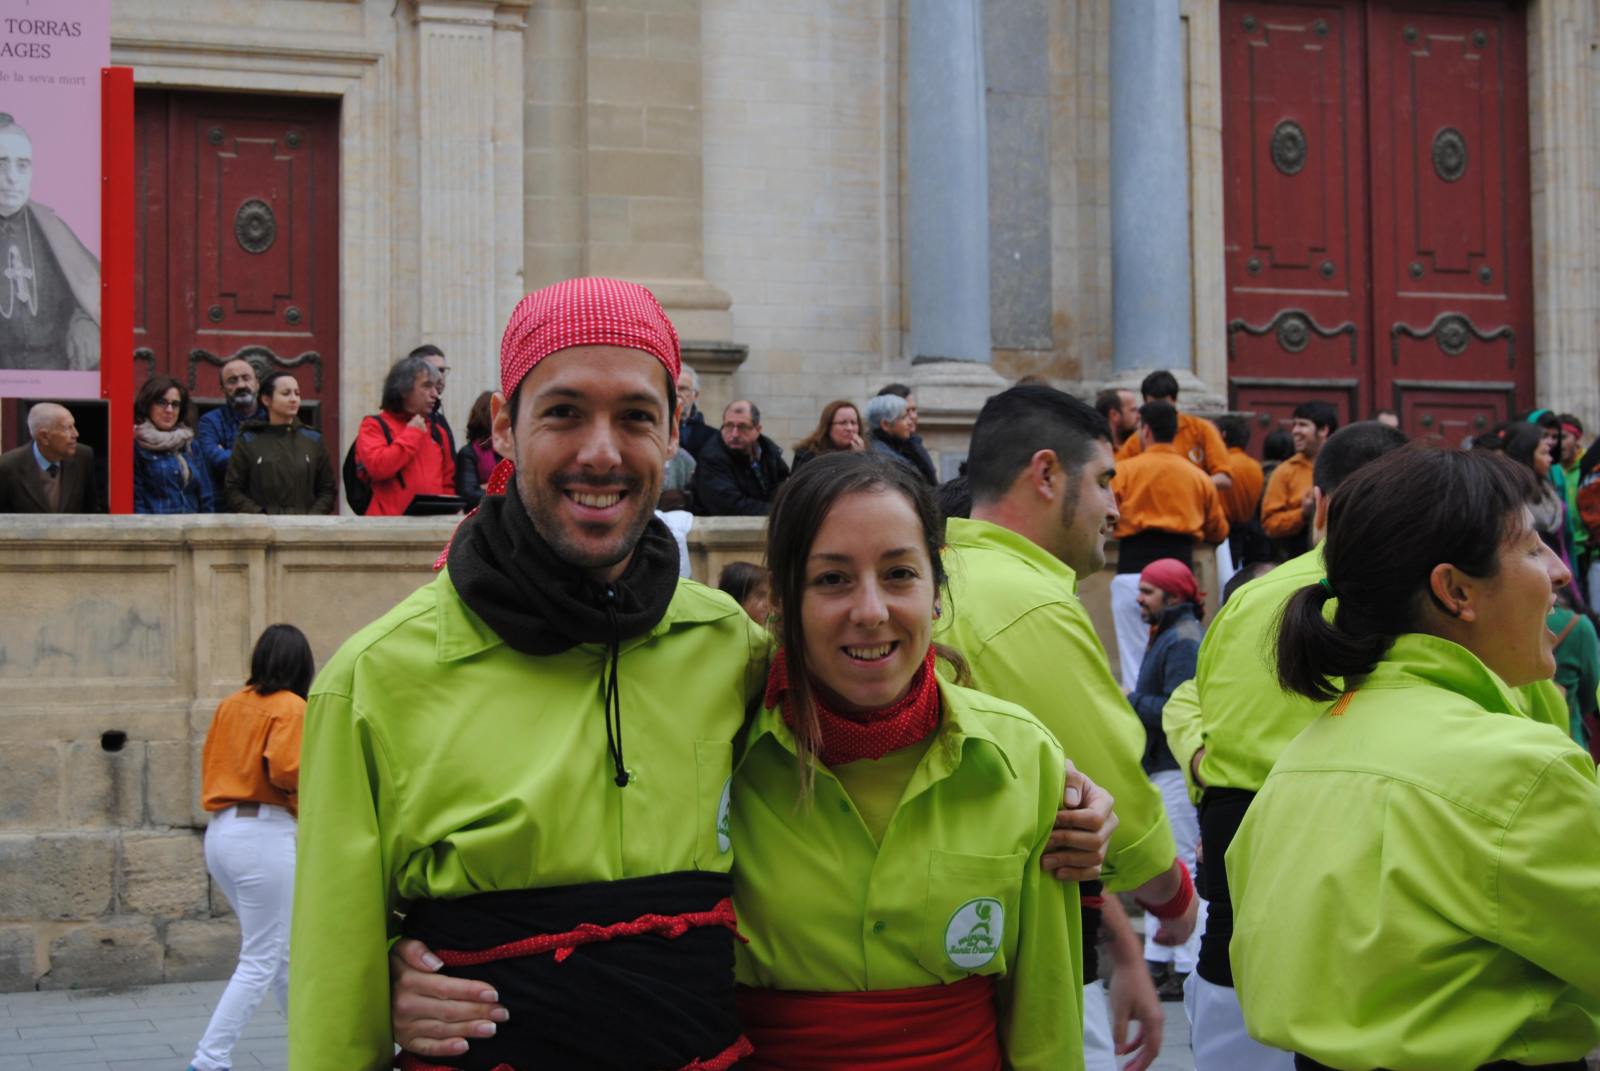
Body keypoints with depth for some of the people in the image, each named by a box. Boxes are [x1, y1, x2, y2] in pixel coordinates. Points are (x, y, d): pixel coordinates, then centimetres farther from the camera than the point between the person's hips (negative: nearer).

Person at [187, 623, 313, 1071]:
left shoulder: (231, 704, 12)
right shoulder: (291, 707, -9)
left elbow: (209, 763, 14)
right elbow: (286, 770, -20)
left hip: (220, 832, 8)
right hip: (265, 835, -8)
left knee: (283, 952, 19)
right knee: (261, 962, 0)